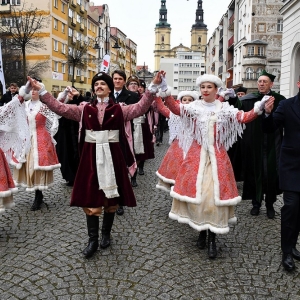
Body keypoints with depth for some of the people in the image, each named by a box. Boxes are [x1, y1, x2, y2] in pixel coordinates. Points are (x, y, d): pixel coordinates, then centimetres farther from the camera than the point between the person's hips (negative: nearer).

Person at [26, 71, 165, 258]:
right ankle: (93, 239, 17)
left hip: (112, 156, 0)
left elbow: (140, 108, -9)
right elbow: (60, 108, 2)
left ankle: (106, 234, 31)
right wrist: (41, 90, -3)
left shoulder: (119, 109, 4)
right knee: (90, 198, 3)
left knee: (111, 197, 10)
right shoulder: (84, 109, 7)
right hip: (91, 157, 1)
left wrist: (153, 87, -20)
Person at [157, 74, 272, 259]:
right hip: (197, 154, 1)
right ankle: (201, 232, 24)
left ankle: (212, 239, 9)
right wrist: (165, 95, -31)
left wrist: (258, 110, -26)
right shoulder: (194, 107, 0)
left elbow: (244, 118, -9)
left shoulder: (224, 108, 1)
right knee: (196, 190, 5)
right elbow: (176, 109, -16)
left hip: (217, 155, 0)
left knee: (215, 192, -2)